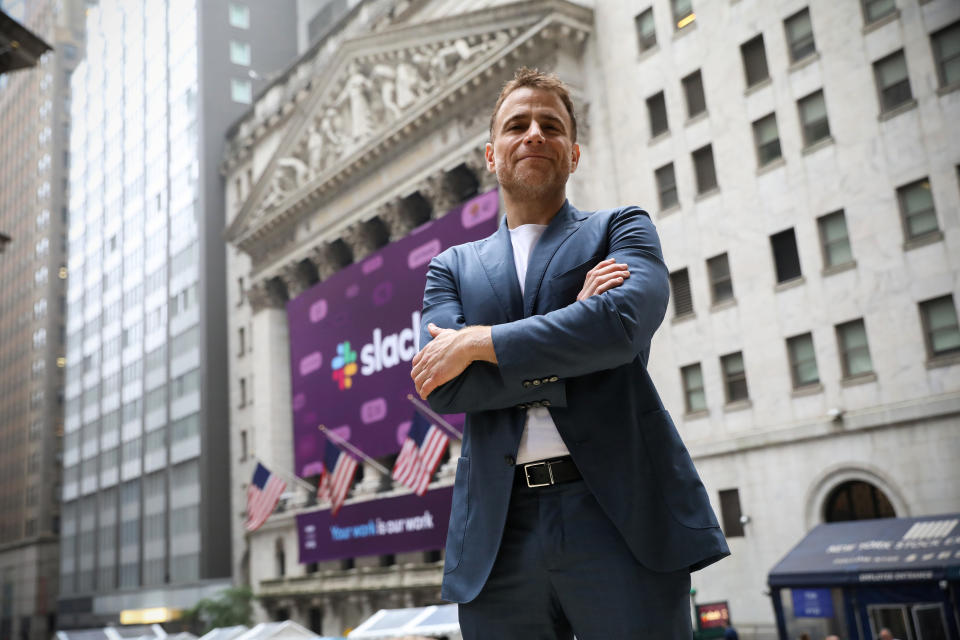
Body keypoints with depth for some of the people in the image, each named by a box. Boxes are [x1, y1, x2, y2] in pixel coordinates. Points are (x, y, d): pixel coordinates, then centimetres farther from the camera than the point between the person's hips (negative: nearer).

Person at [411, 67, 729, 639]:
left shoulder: (621, 229, 11)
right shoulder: (453, 266, 16)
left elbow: (623, 323, -12)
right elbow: (442, 388, -1)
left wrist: (479, 342, -7)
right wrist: (573, 321, -8)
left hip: (620, 514, -2)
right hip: (498, 533, 2)